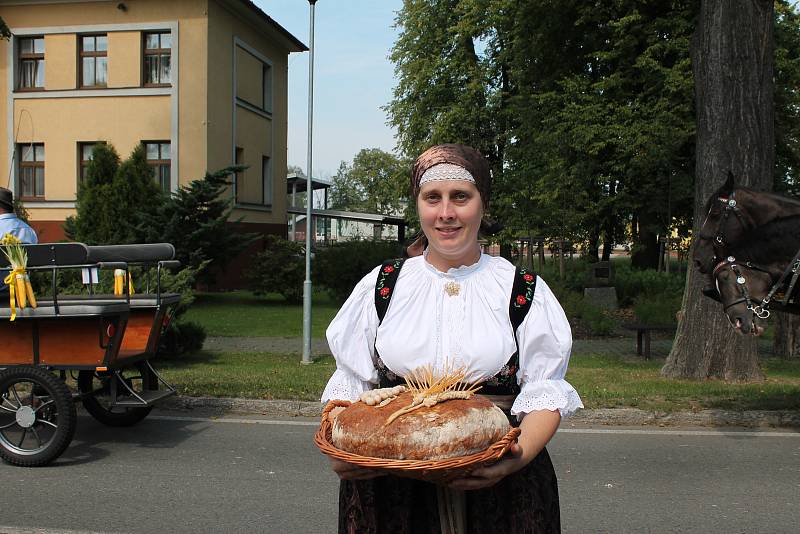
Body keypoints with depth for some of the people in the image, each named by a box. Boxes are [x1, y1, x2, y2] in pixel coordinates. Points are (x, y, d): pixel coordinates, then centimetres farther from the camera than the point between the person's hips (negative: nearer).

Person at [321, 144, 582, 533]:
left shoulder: (524, 292, 2)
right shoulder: (380, 285, 6)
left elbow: (544, 392, -3)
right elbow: (349, 385, 5)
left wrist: (521, 455, -22)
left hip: (494, 484, -1)